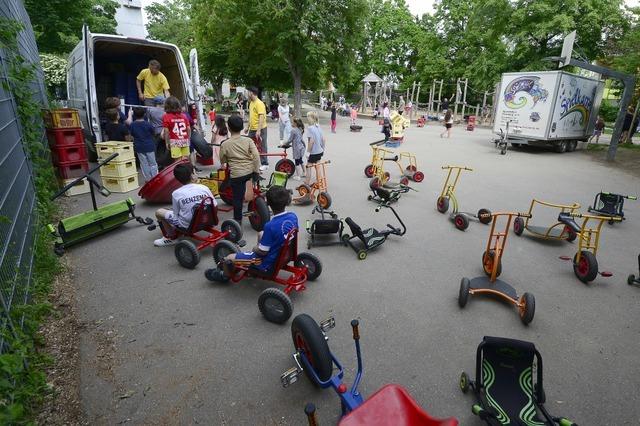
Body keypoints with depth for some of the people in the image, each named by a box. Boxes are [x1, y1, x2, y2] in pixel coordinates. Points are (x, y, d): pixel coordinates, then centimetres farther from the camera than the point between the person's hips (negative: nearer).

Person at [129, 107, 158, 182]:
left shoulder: (132, 125, -4)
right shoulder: (148, 124, -11)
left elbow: (131, 135, 4)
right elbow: (154, 134, 0)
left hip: (139, 147, 2)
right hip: (149, 146, -2)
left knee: (144, 164, 9)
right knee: (152, 163, 6)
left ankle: (147, 179, 12)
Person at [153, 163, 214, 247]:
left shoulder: (176, 194, -16)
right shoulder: (204, 188, -12)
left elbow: (175, 214, -8)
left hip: (187, 225, -3)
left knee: (158, 212, 14)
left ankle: (171, 237, 20)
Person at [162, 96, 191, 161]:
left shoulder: (166, 117, -5)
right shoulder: (183, 115, 6)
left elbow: (166, 131, -8)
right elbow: (189, 129, 6)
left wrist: (167, 142, 0)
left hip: (175, 141, -4)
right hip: (185, 140, 4)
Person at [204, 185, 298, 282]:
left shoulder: (270, 226, -32)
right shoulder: (293, 216, -11)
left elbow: (262, 251, -22)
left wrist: (255, 249, 0)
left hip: (269, 261, -7)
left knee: (228, 259, 3)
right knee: (261, 234, 30)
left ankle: (224, 276, 37)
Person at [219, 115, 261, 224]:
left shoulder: (225, 144, -2)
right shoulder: (248, 140, 0)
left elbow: (222, 160, 10)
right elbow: (256, 156, -7)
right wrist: (257, 170, -2)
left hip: (236, 174, -2)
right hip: (250, 171, 2)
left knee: (237, 197, 9)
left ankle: (238, 219, 19)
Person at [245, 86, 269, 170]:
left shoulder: (259, 103, -16)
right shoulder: (251, 103, 12)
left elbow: (261, 117, -23)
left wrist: (258, 130, -28)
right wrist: (248, 127, 21)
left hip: (260, 129, -9)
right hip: (252, 129, 9)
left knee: (262, 147, 0)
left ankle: (265, 164, 10)